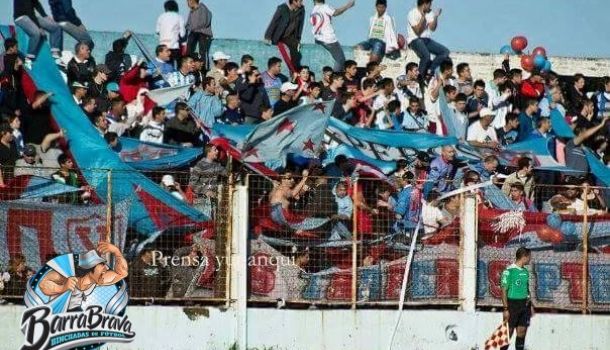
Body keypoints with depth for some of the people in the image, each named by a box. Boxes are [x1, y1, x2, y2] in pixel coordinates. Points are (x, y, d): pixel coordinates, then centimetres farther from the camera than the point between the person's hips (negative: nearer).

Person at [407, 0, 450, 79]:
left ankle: (430, 70, -12)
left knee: (445, 52, -12)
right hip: (415, 40, -7)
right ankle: (421, 76, -14)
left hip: (427, 40, 7)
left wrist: (436, 17, -12)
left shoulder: (430, 13, 8)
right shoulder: (413, 13, -10)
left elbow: (432, 28, 0)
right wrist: (423, 17, -22)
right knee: (426, 55, -34)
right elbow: (417, 31, -17)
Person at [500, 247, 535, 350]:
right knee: (508, 333, -3)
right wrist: (506, 309, -15)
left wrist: (531, 305, 16)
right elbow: (504, 290, -11)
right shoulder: (509, 271, -10)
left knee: (522, 333, 6)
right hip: (513, 304, -7)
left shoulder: (525, 271, 12)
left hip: (524, 305, 7)